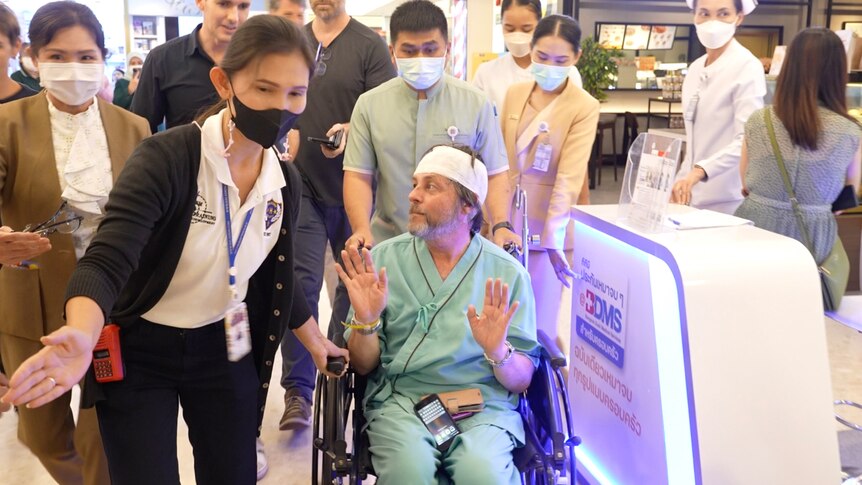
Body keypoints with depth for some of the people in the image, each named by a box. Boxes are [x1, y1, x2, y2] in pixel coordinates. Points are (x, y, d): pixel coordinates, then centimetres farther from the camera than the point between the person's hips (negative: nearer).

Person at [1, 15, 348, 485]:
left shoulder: (285, 180, -5)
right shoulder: (165, 158, -23)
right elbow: (106, 261, -33)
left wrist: (315, 339, 20)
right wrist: (83, 338, -53)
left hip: (225, 349, 5)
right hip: (139, 350, -4)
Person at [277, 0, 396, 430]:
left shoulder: (369, 46, -2)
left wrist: (351, 131, -25)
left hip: (351, 186, -1)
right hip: (301, 185, 2)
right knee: (301, 284, -4)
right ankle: (298, 391, 2)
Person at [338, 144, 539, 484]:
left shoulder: (507, 273, 2)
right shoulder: (384, 259, 4)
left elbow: (522, 379, 2)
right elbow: (364, 365, 5)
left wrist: (499, 352, -19)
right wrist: (365, 321, -15)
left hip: (484, 404, 0)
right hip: (400, 399, 1)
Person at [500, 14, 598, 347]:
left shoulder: (585, 107, -11)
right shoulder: (514, 94, 4)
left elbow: (570, 178, -17)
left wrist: (553, 237, -23)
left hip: (548, 228, -4)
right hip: (507, 221, 4)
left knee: (540, 324, 4)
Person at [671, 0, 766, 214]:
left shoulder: (747, 66, -11)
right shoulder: (695, 68, 10)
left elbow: (747, 140, -22)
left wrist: (699, 172, -35)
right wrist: (681, 181, 14)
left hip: (728, 201, -6)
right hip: (694, 197, 6)